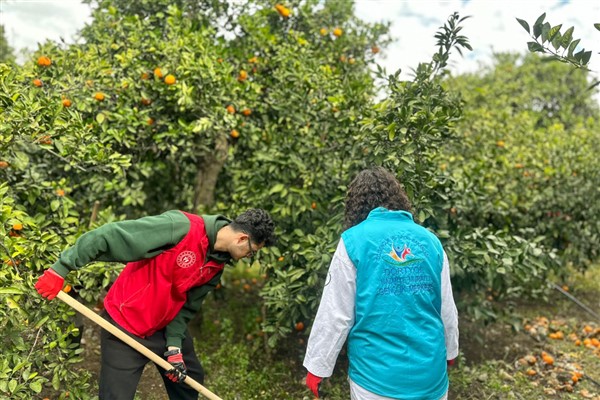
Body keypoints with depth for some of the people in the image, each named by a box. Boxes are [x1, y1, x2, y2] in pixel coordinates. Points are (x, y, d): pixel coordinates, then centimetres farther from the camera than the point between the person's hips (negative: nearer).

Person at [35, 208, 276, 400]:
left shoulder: (218, 264, -4)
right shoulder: (181, 227, -30)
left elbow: (187, 305, 3)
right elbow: (108, 237, -29)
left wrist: (175, 344, -7)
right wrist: (60, 269, -26)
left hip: (166, 327, 8)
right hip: (125, 326, -7)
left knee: (190, 379, 19)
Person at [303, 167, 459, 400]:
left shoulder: (354, 241, -10)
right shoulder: (430, 241, 0)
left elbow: (335, 315, -10)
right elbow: (448, 312, 8)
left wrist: (318, 367, 2)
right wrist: (449, 352, 25)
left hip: (377, 375, -3)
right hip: (430, 373, 4)